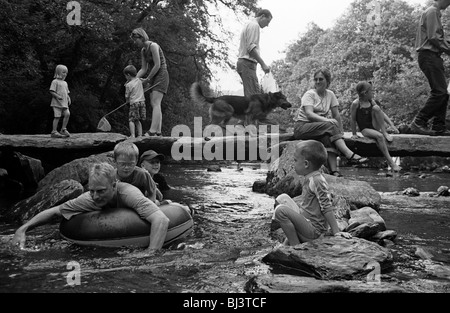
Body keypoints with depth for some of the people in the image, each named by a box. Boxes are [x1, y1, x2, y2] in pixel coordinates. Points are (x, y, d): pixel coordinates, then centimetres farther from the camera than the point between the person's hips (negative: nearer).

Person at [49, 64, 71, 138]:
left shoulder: (65, 83, 19)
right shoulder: (55, 81, -3)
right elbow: (52, 91, -9)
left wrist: (68, 98, 7)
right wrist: (58, 96, -22)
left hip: (64, 103, 6)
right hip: (57, 102, -6)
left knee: (67, 114, -10)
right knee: (57, 116, -6)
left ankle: (63, 129, 2)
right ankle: (54, 132, 1)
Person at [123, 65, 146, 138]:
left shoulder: (128, 85, -9)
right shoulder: (139, 80, 7)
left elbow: (127, 96, -3)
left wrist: (127, 100, 19)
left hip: (134, 103, -6)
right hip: (142, 102, 6)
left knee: (131, 120, -2)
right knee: (138, 120, 12)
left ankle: (132, 135, -12)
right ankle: (140, 135, 7)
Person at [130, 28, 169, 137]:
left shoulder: (153, 46, -14)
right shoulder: (143, 51, 13)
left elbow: (157, 65, -18)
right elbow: (144, 69, 13)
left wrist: (147, 79, -11)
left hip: (161, 75, -9)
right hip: (154, 77, 9)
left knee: (155, 103, -19)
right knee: (155, 105, 3)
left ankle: (152, 132, -28)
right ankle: (158, 132, 2)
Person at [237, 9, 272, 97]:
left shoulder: (249, 25, 28)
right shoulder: (254, 25, -4)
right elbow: (251, 47, -17)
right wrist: (263, 64, -19)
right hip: (248, 62, -10)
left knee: (250, 95, 4)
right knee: (254, 95, -19)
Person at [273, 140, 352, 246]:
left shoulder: (317, 181, -19)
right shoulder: (311, 179, 12)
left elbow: (327, 207, -21)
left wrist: (336, 231, -21)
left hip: (313, 231, -10)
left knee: (281, 210, -23)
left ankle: (295, 246, -16)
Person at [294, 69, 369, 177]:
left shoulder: (330, 95, 9)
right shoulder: (309, 94, -5)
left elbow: (336, 115, 6)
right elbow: (309, 114, -20)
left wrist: (340, 132, -5)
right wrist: (327, 120, -33)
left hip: (321, 128, 4)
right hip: (302, 127, -4)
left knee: (328, 137, -30)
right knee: (331, 125, -29)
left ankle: (334, 170, -39)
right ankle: (350, 155, -35)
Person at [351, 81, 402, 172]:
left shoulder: (372, 101, 7)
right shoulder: (356, 103, -10)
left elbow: (382, 113, 5)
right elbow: (353, 120, -6)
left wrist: (391, 125, -5)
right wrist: (354, 134, -4)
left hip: (376, 126, 5)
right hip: (365, 129, -5)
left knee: (376, 107, -19)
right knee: (379, 136, -35)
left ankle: (385, 132, -18)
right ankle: (391, 163, -35)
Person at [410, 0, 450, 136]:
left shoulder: (436, 13, 26)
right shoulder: (432, 11, -6)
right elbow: (433, 37, -16)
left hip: (434, 56, 10)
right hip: (429, 55, -10)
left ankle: (439, 127, 7)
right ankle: (418, 123, -15)